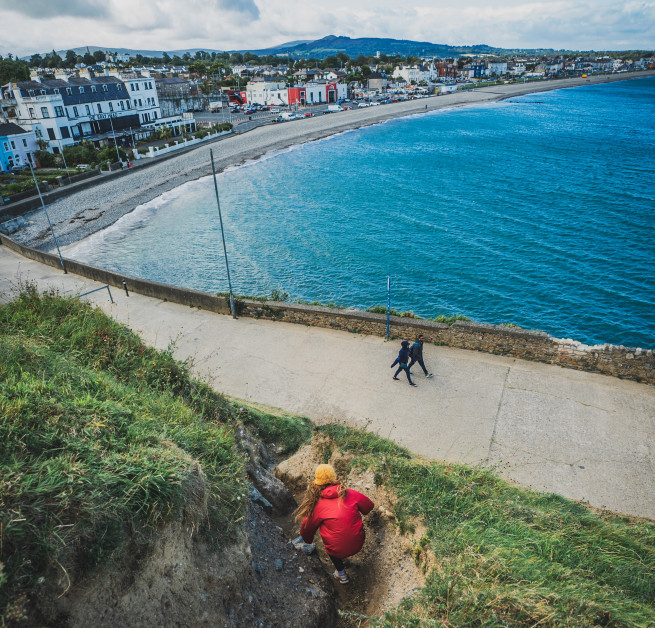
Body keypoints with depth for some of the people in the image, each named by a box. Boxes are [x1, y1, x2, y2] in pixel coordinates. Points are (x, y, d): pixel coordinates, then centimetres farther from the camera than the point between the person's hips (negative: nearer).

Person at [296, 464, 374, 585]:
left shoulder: (317, 505, -9)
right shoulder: (350, 493, -7)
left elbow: (307, 527, 5)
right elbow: (369, 506, 8)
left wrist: (307, 541, 27)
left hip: (337, 550, -2)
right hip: (358, 544, 2)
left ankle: (341, 574, 31)